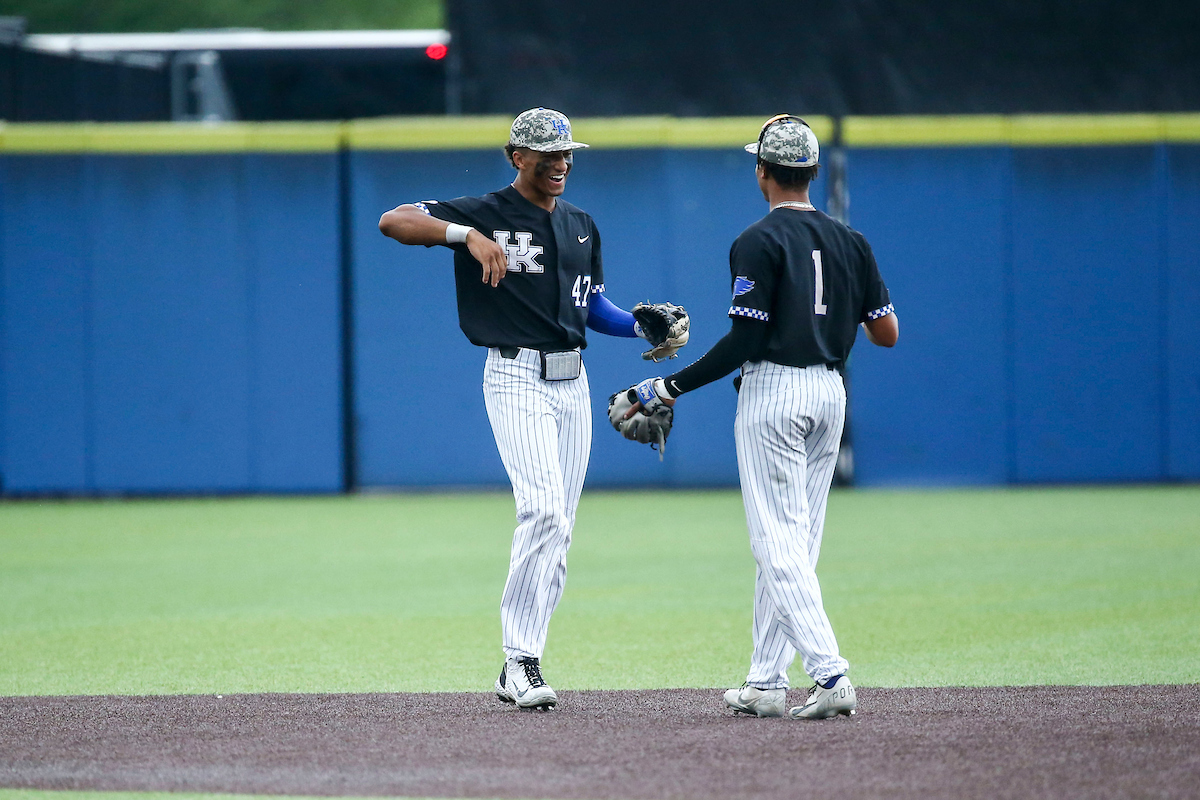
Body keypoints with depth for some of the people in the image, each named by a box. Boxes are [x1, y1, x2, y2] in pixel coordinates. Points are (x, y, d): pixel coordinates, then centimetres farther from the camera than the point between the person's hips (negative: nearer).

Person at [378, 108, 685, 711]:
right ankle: (521, 659, -18)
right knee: (543, 509, -22)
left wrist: (641, 327, 4)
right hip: (517, 380, -7)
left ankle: (517, 672, 12)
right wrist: (468, 235, -30)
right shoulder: (485, 213, -6)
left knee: (557, 528, 6)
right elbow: (393, 221, -17)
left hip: (572, 384, 7)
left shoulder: (580, 226, 15)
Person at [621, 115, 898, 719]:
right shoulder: (849, 242, 9)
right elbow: (887, 333, 8)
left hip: (772, 393, -7)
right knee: (794, 541, 13)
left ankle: (829, 673, -22)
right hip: (830, 392, 7)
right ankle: (766, 682, 16)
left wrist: (671, 387, -11)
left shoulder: (759, 242, -10)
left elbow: (744, 340, -16)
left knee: (778, 541, -8)